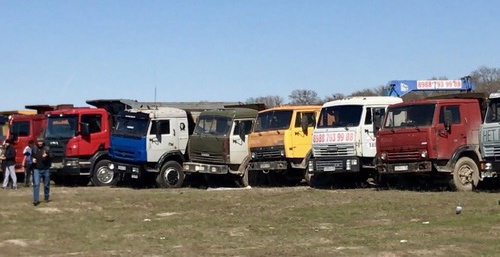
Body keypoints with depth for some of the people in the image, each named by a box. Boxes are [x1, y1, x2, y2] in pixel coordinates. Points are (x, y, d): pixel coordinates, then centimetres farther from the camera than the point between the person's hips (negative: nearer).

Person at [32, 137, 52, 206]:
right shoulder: (34, 149, 8)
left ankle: (46, 197, 29)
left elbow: (51, 156, -14)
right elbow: (32, 156, 25)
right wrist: (33, 159, 2)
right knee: (36, 184, -9)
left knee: (46, 184, 10)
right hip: (37, 169, 1)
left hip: (45, 169, -1)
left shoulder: (47, 148, -2)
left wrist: (47, 155, -35)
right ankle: (35, 200, -12)